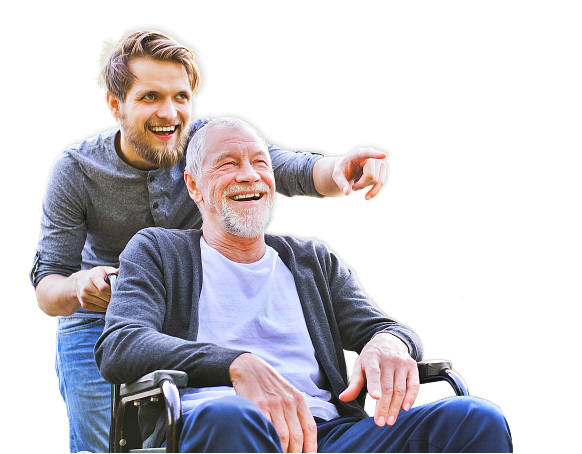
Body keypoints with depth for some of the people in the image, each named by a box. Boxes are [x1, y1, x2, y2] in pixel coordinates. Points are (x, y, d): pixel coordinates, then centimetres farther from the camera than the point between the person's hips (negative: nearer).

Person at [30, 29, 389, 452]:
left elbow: (296, 171, -25)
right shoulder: (76, 171, -16)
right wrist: (77, 287, -40)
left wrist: (339, 168, -49)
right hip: (99, 326, -1)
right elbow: (47, 285, -15)